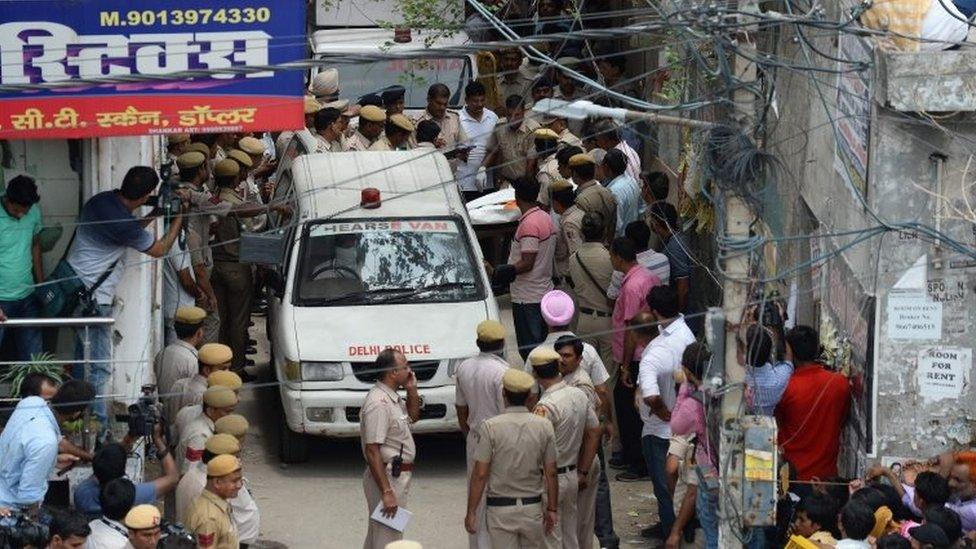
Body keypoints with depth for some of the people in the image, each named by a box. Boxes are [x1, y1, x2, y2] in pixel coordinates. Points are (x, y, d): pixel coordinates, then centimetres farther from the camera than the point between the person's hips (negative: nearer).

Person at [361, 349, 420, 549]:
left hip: (398, 476, 11)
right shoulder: (378, 403, -23)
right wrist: (386, 492, -28)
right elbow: (372, 451, -26)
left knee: (377, 531, 21)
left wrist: (412, 390, 8)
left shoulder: (392, 398, 8)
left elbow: (412, 416, 28)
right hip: (388, 478, -11)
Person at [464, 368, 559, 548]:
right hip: (533, 508, 2)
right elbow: (551, 473, 0)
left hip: (500, 508, -2)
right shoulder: (544, 426, -3)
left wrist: (471, 512, -4)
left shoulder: (490, 427, -11)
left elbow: (480, 474, -11)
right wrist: (552, 508, 10)